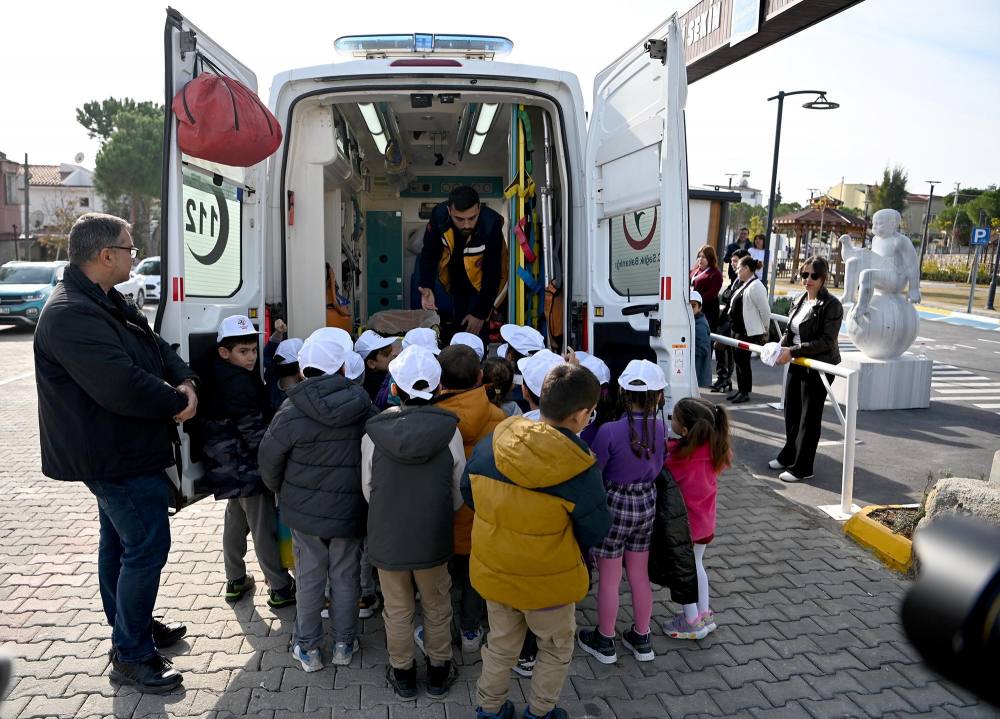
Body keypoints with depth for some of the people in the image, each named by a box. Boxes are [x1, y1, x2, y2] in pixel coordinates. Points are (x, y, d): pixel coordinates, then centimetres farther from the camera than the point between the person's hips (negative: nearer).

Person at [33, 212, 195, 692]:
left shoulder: (108, 303, 8)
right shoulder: (71, 316, -26)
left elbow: (156, 348, 10)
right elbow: (123, 386, -33)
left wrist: (185, 381, -9)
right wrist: (177, 403, -18)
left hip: (117, 453, 11)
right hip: (120, 458, -11)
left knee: (119, 541, 22)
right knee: (147, 548, -4)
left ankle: (130, 627, 39)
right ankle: (131, 657, 9)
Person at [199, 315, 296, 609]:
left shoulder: (220, 378, 8)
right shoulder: (239, 383, -22)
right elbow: (254, 430, -21)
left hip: (230, 467, 10)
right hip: (247, 468, -10)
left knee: (235, 522, 21)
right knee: (265, 529, -1)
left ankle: (235, 581, 34)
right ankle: (281, 589, 9)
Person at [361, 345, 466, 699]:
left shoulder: (374, 432, -15)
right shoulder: (450, 431, -16)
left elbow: (367, 488, -3)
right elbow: (459, 491, -6)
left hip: (387, 537, 0)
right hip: (434, 538, 0)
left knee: (397, 611, 20)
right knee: (437, 608, 21)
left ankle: (402, 674, 37)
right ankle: (438, 672, 37)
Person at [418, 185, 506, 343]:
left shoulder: (492, 224, -33)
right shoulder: (439, 215, -26)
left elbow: (492, 273, -24)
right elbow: (429, 254, -12)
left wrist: (481, 313, -21)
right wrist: (427, 287, -28)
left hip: (479, 286, -3)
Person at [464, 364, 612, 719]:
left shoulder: (490, 445, -14)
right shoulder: (580, 471, -27)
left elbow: (468, 491, 3)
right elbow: (595, 531, -14)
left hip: (493, 572, 4)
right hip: (549, 581, -4)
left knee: (501, 646, 28)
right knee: (556, 650, 26)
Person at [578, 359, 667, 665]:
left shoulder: (609, 431, -25)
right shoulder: (660, 428, -11)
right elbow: (658, 467, 2)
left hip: (615, 505, -5)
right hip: (647, 503, 5)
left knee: (609, 579, 12)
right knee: (640, 575, 20)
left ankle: (604, 641, 30)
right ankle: (641, 639, 36)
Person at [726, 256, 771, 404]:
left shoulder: (755, 286, -17)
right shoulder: (745, 285, 13)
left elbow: (765, 311, -16)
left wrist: (765, 331, -5)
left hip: (749, 332, -10)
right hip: (738, 330, 10)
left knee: (743, 361, -3)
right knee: (738, 360, 14)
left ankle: (745, 393, 8)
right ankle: (740, 390, 24)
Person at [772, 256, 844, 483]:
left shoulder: (832, 305, -14)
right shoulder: (799, 300, 9)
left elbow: (827, 341, -20)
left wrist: (793, 351, -22)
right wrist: (781, 347, -4)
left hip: (819, 367, -7)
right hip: (797, 365, 7)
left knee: (809, 418, 3)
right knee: (791, 412, 17)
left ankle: (802, 468, 14)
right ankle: (788, 456, 35)